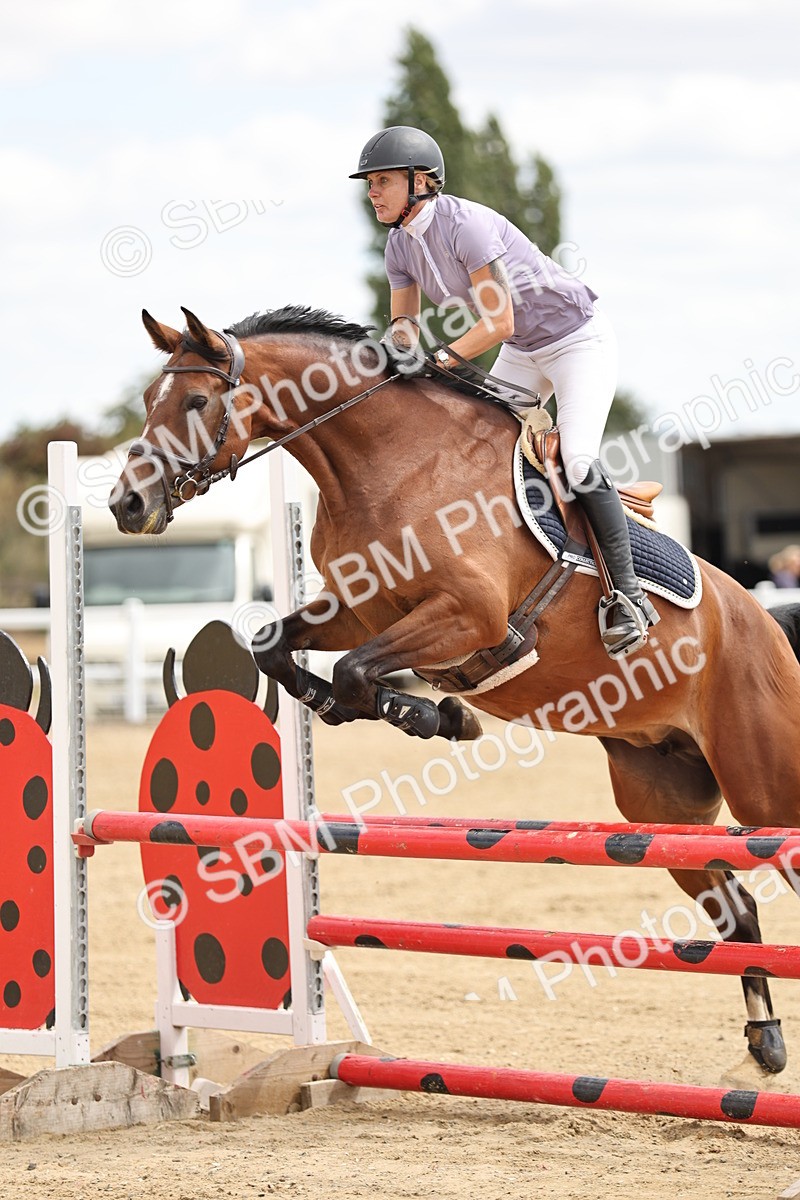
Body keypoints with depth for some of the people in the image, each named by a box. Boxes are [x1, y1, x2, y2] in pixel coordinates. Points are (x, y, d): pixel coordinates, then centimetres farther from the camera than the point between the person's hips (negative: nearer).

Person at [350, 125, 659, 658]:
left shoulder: (465, 225, -29)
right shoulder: (401, 245, -3)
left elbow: (499, 323, -29)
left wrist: (438, 360, -34)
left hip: (578, 339, -9)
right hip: (523, 353, 9)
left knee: (578, 460, -21)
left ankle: (629, 593, -14)